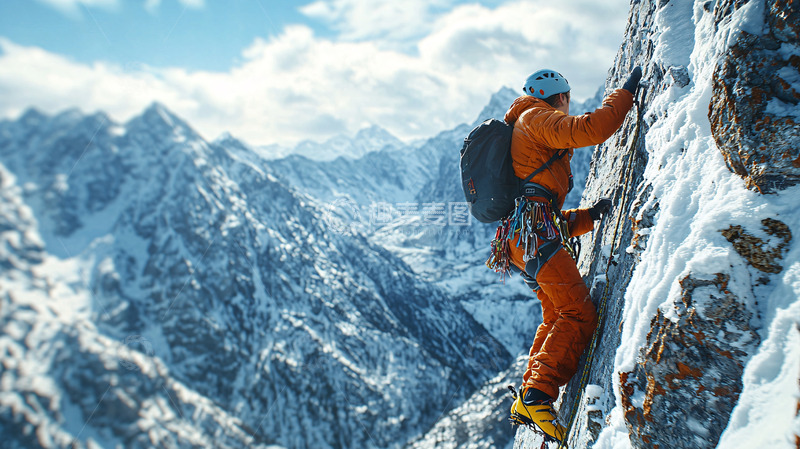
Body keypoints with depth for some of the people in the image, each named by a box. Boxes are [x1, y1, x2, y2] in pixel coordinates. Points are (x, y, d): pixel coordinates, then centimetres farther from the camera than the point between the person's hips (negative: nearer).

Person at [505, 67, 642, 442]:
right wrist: (626, 93, 1)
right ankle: (537, 396, -19)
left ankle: (527, 399, 10)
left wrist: (588, 216, 24)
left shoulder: (525, 135, 35)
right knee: (580, 314, -13)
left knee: (557, 315, 12)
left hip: (522, 236, 10)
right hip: (534, 230, -10)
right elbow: (589, 129, -13)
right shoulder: (536, 117, 7)